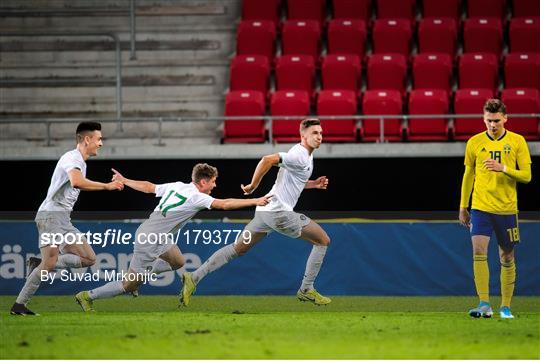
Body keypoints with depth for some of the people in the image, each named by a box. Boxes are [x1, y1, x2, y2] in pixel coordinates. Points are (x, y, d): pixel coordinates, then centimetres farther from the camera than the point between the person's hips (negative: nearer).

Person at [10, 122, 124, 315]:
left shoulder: (80, 162, 19)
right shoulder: (72, 158, -13)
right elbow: (77, 182, -33)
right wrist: (106, 186, -27)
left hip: (64, 219, 10)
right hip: (51, 214, -10)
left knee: (89, 258, 2)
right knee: (50, 263, -18)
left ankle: (39, 264, 4)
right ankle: (19, 305, -12)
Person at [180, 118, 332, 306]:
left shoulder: (306, 156, 18)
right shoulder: (299, 156, -14)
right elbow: (268, 160, -25)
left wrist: (313, 184, 16)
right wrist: (253, 186, -17)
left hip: (265, 211, 10)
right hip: (279, 212, -10)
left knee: (237, 248, 10)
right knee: (323, 240, 3)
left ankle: (193, 278, 2)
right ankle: (306, 290, 7)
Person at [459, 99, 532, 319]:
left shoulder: (517, 142, -1)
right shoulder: (474, 143, 3)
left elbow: (526, 176, -3)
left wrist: (503, 168, -19)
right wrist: (463, 207, 14)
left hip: (507, 209, 0)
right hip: (480, 207, 0)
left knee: (507, 258, 7)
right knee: (478, 251, -16)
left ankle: (505, 307, 18)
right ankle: (484, 304, -18)